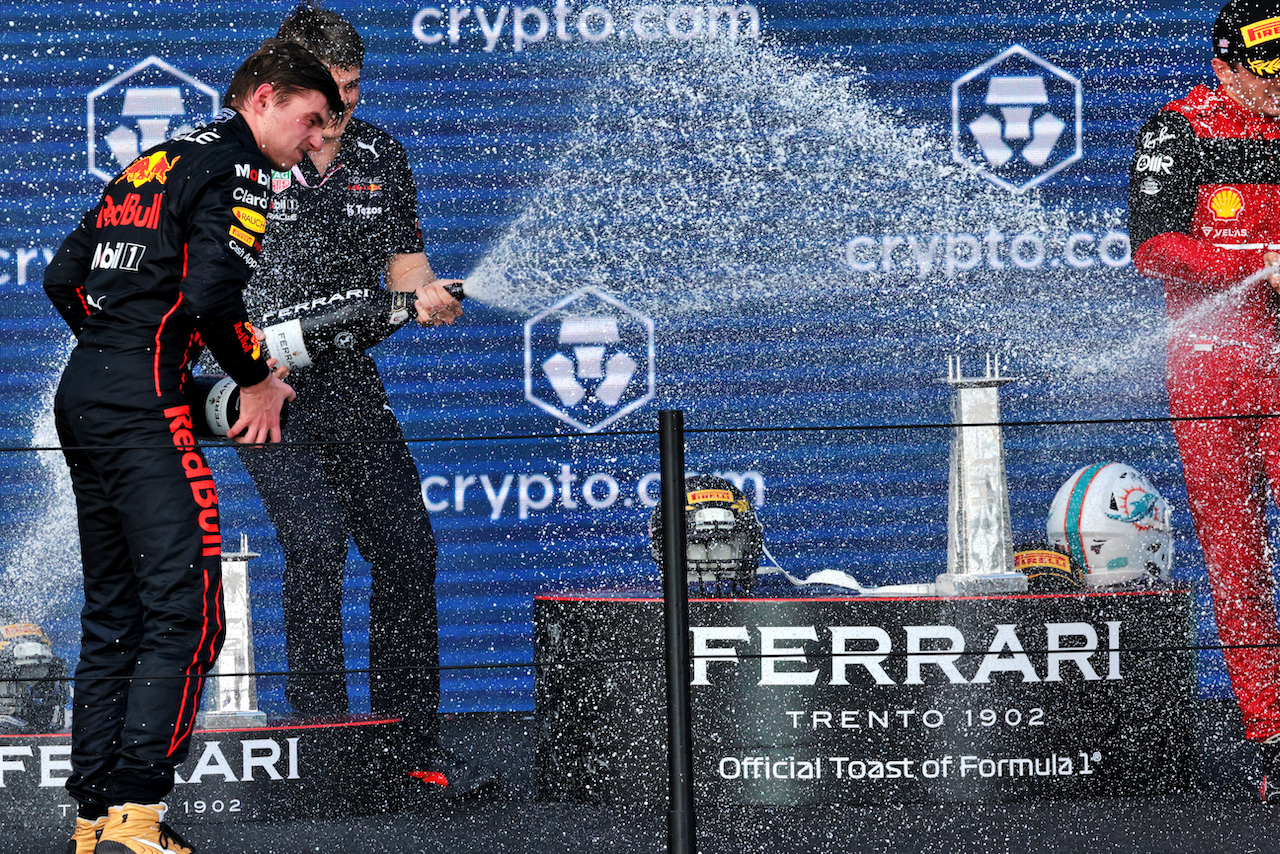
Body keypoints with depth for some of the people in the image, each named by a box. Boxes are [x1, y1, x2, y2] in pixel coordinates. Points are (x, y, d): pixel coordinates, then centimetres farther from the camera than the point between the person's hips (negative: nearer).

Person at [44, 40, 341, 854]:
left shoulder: (153, 164, 22)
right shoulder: (236, 169, -6)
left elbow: (64, 277, 21)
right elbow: (209, 294, -19)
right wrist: (259, 379, -6)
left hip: (82, 397, 10)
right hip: (144, 411, -9)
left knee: (113, 616, 13)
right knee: (185, 611, -11)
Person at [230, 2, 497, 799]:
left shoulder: (382, 157, 7)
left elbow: (404, 261, 14)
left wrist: (424, 294, -9)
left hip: (349, 379, 5)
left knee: (407, 547, 2)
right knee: (317, 540, -21)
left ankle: (413, 741, 12)